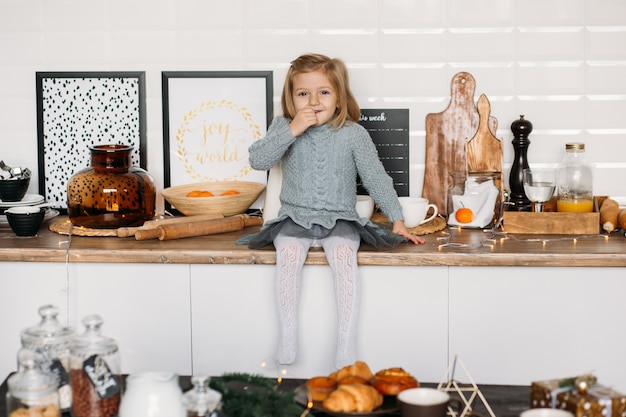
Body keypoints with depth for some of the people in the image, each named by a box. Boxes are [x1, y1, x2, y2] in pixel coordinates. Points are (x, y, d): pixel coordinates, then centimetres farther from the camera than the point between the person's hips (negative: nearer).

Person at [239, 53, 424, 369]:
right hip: (294, 219, 1)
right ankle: (286, 339, -19)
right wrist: (292, 130, -19)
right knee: (288, 253, -30)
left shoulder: (353, 134, 1)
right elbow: (258, 160, -11)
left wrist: (397, 219, 5)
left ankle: (346, 349, -26)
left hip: (339, 220, -1)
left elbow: (376, 178, 7)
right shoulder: (283, 127, 4)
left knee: (343, 256, -30)